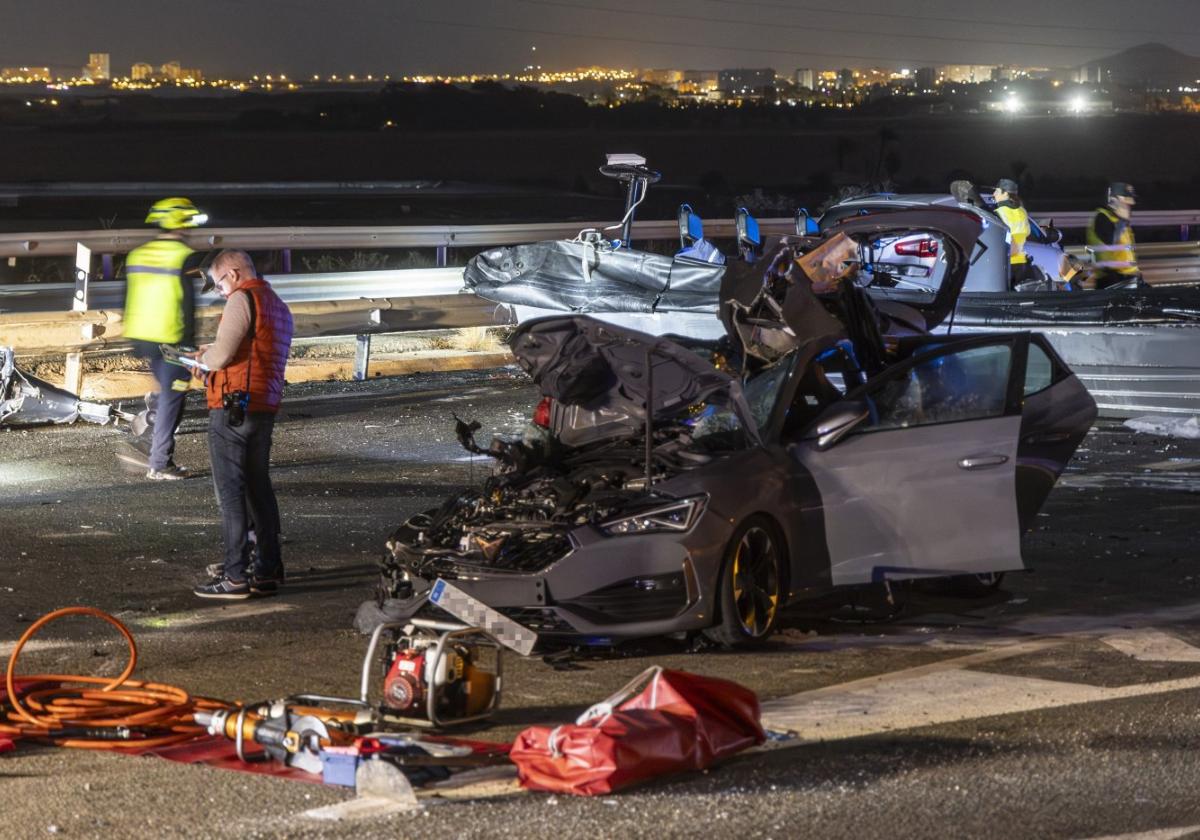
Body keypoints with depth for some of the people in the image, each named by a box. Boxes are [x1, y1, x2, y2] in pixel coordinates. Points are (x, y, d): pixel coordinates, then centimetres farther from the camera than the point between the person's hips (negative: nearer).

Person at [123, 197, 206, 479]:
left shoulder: (137, 255, 7)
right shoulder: (184, 257, -12)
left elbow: (130, 300, 12)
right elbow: (188, 305, -13)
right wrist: (190, 344, -8)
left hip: (143, 338, 7)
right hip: (171, 340, -7)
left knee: (165, 391, 23)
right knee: (172, 399, 2)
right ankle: (160, 463, 4)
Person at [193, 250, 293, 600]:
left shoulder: (242, 299, -9)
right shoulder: (278, 306, 19)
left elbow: (223, 353, -18)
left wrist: (205, 357, 3)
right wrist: (212, 356, 15)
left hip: (232, 406, -9)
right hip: (265, 409, 9)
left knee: (230, 492, -6)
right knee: (259, 488, 15)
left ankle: (235, 576, -8)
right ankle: (268, 570, 18)